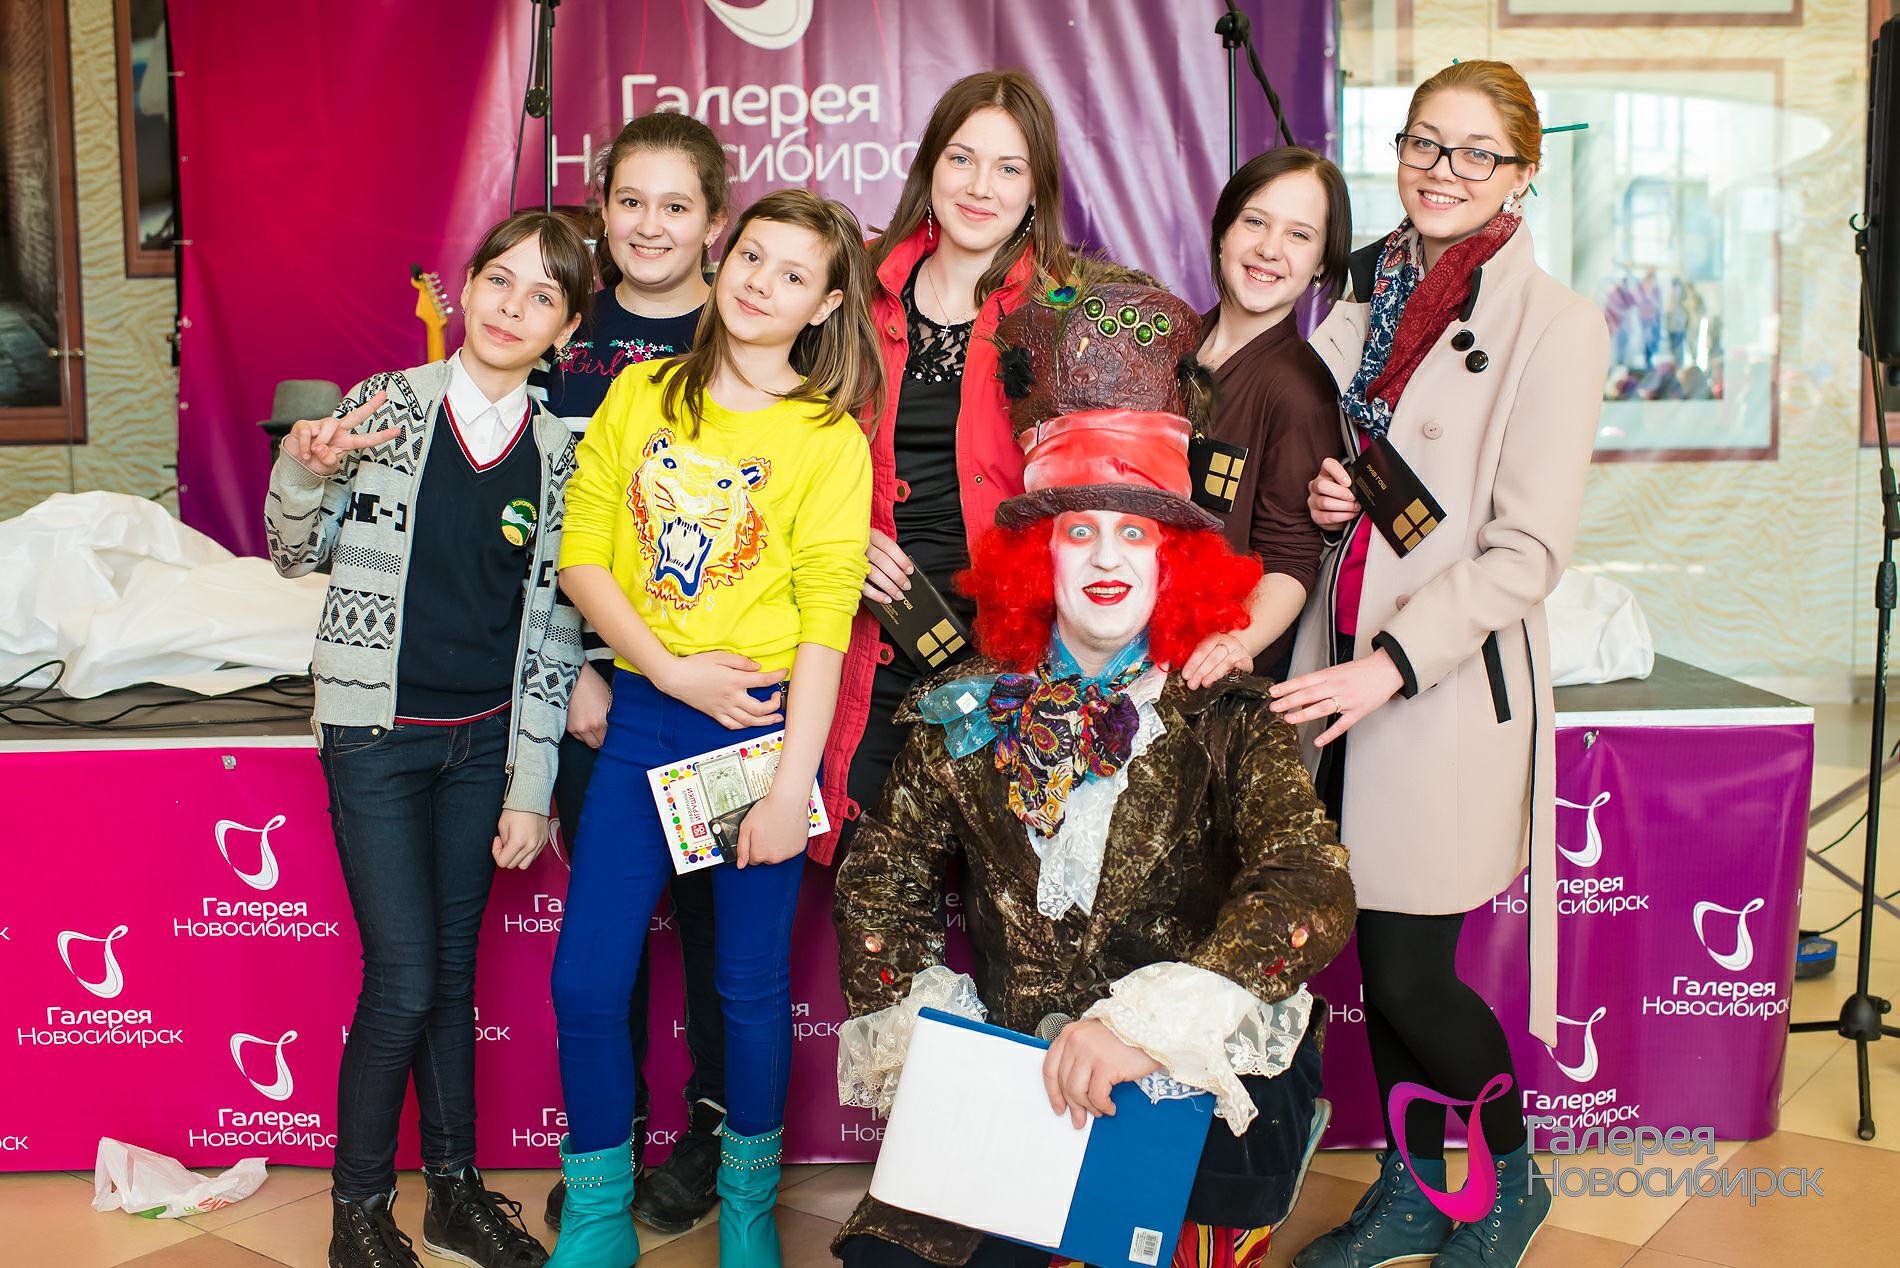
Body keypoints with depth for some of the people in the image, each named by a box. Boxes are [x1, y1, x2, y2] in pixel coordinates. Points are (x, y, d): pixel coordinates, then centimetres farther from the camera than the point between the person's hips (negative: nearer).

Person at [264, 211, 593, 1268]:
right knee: (404, 982, -3)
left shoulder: (560, 456, 1)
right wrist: (305, 473, -18)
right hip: (378, 734, -2)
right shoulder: (386, 405, -4)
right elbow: (299, 554, 3)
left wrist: (530, 786, 1)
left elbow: (553, 631, 3)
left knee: (455, 970, 12)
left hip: (486, 740, 3)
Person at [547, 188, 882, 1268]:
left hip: (763, 722, -3)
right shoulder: (641, 397, 5)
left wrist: (791, 788, -14)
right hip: (644, 716, 3)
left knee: (752, 983, 8)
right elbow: (581, 557, 2)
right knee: (586, 980, 3)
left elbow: (826, 623, -9)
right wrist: (669, 668, -11)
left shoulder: (829, 440, -5)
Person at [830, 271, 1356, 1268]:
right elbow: (881, 877, 13)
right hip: (1014, 1088, 3)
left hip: (1208, 1090, -3)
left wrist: (1152, 1022, -31)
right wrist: (917, 1035, -2)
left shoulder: (1227, 719, -3)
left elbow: (1313, 886, -18)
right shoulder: (970, 712, 6)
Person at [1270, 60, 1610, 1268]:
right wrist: (1314, 490, -1)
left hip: (1450, 688, -5)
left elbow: (1528, 549, -13)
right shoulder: (1364, 299, 11)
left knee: (1410, 973, -1)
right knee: (1377, 957, 12)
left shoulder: (1553, 323, -8)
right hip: (1344, 671, 5)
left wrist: (1391, 666, -21)